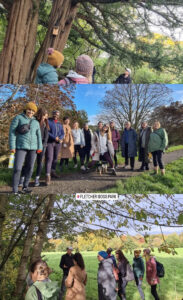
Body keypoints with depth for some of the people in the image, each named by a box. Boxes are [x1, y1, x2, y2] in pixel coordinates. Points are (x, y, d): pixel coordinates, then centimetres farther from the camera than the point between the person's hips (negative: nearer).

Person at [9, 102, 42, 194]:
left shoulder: (36, 122, 13)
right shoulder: (18, 118, 1)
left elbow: (38, 135, 12)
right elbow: (12, 132, -4)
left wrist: (40, 147, 3)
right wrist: (12, 146, -11)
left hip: (33, 148, 4)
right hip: (21, 147, -4)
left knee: (30, 168, 6)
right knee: (17, 168, -10)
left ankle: (25, 186, 20)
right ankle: (15, 190, -3)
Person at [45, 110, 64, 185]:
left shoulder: (59, 124, 18)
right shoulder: (48, 121, 0)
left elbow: (62, 133, 15)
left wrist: (60, 138, -7)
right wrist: (54, 138, -17)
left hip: (58, 143, 6)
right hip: (49, 142, -6)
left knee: (55, 158, 10)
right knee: (49, 158, -14)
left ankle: (53, 172, 23)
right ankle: (48, 176, -18)